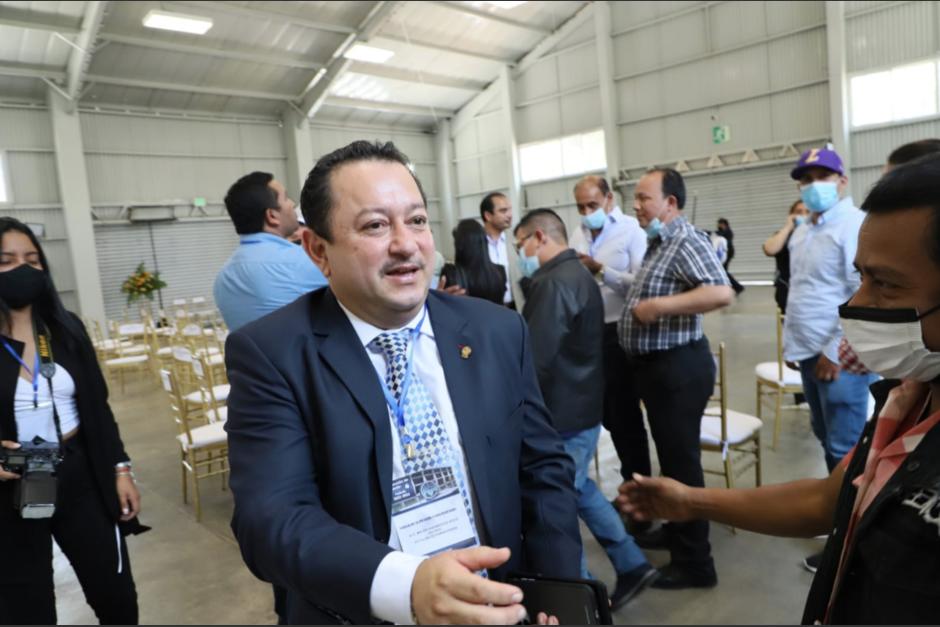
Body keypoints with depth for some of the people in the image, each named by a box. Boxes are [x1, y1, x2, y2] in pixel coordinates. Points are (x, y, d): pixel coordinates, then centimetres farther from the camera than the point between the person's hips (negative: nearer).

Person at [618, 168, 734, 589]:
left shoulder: (686, 241, -18)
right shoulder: (659, 242, 13)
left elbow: (722, 293, -31)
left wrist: (659, 306, -28)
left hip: (677, 366, -10)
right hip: (657, 364, 10)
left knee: (682, 458, 0)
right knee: (670, 453, 21)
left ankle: (695, 562, 13)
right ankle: (675, 530, 38)